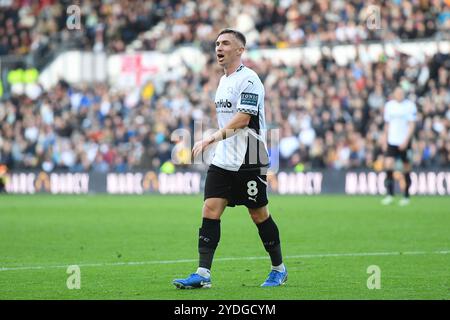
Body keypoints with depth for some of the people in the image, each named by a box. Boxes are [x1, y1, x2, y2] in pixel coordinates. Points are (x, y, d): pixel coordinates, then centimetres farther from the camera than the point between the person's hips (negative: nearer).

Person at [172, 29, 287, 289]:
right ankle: (203, 274, -8)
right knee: (210, 210, -5)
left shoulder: (248, 79, -13)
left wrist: (211, 139, -27)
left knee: (259, 214, 3)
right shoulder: (224, 81, 15)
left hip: (249, 162, -8)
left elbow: (242, 119, -22)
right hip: (223, 160, 8)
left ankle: (279, 270, 20)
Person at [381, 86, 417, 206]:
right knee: (388, 164, -12)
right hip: (391, 141, 3)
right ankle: (390, 194, -8)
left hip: (404, 142, -3)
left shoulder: (410, 106, -4)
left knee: (406, 168, 3)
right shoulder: (389, 105, 7)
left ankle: (406, 196, 13)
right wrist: (385, 141, 11)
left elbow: (412, 125, -7)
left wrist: (406, 140, -16)